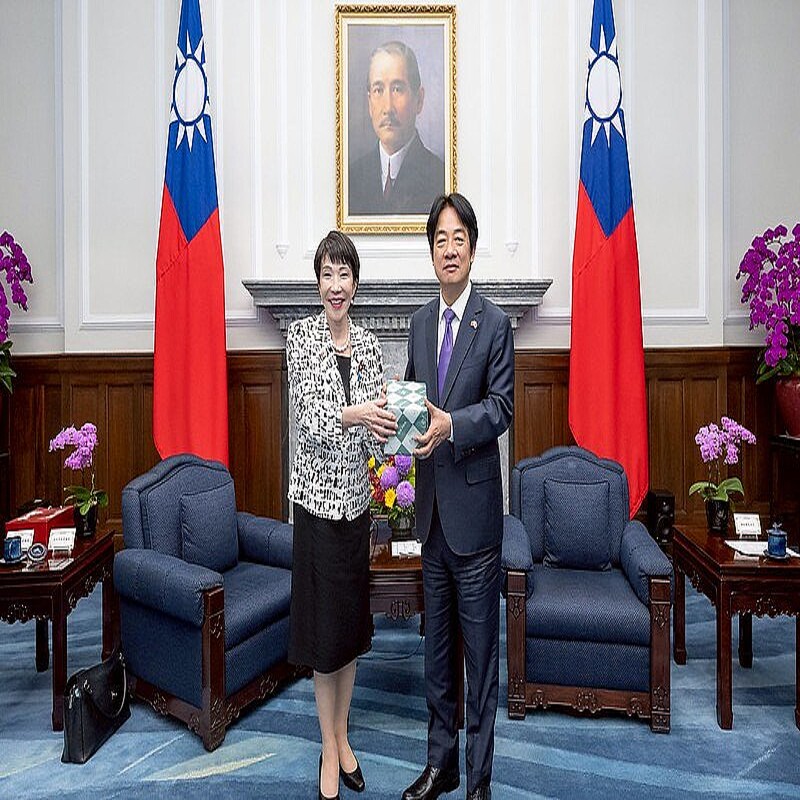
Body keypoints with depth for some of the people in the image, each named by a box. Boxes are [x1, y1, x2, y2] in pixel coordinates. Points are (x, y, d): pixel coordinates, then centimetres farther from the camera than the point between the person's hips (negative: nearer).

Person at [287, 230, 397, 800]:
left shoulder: (369, 344, 6)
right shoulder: (301, 335, -4)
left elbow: (376, 419, 2)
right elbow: (307, 416, -14)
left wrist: (390, 426, -20)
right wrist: (351, 415, -32)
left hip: (357, 494, 4)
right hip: (318, 492, -4)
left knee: (352, 617, 14)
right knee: (324, 618, 6)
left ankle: (342, 738, 34)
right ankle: (329, 750, 26)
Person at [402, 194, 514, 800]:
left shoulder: (495, 323, -6)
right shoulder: (421, 322, 12)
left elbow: (502, 407, -10)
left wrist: (451, 423, -26)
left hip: (474, 505, -6)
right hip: (432, 505, 6)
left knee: (481, 647, 8)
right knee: (437, 642, 18)